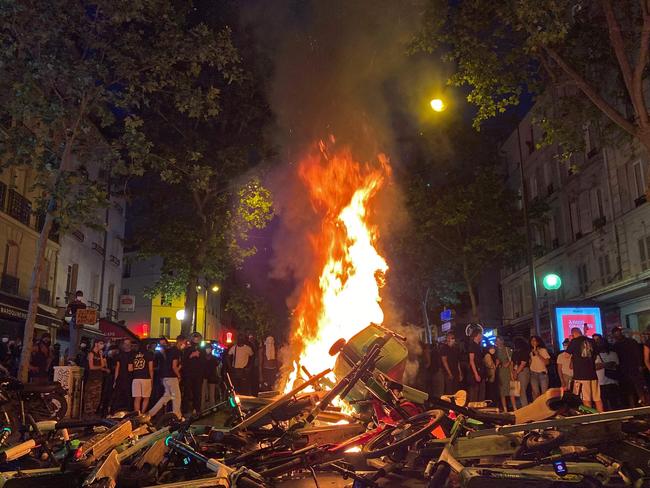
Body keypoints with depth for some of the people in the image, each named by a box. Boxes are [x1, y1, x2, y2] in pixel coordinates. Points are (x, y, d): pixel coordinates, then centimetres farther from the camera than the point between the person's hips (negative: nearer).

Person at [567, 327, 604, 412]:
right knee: (597, 399, 9)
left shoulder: (574, 341, -6)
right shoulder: (591, 341, 9)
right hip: (593, 373, 5)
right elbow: (595, 356, 21)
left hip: (581, 374, -5)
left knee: (586, 400, -4)